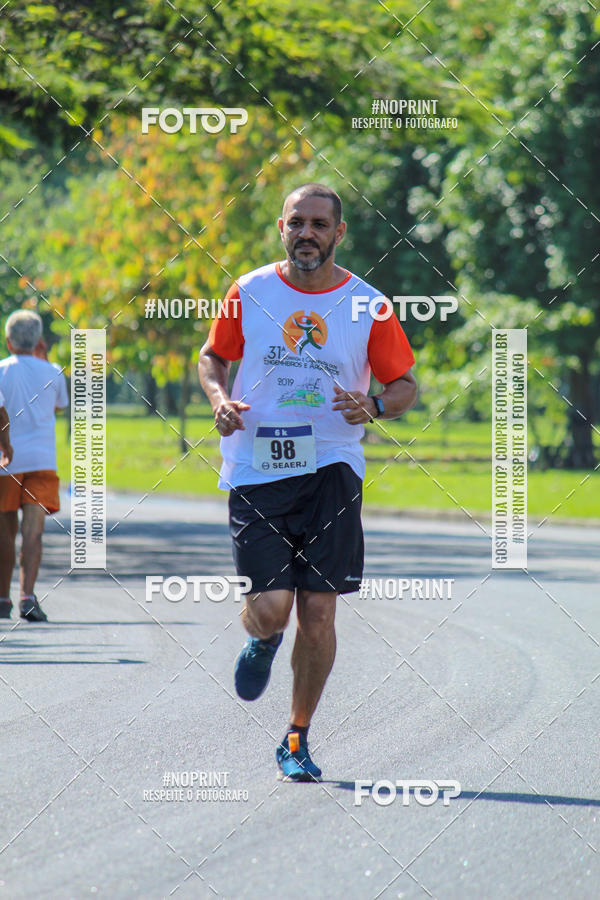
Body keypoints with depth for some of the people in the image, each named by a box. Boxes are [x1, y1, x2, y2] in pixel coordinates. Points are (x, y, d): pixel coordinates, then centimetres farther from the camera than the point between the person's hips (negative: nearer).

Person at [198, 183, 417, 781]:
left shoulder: (367, 305, 1)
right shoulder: (249, 293, 3)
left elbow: (405, 384, 9)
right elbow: (213, 355, 17)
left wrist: (374, 406, -12)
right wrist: (219, 397, -4)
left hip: (331, 468, 0)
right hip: (255, 469, 0)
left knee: (318, 611, -4)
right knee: (270, 608, -10)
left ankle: (297, 740, 13)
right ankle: (263, 640, 29)